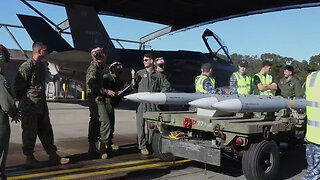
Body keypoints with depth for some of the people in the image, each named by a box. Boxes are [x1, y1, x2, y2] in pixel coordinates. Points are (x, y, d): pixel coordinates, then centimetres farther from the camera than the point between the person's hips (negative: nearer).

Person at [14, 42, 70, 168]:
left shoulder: (42, 66, 13)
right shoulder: (27, 66, -14)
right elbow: (18, 86, -13)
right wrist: (23, 101, -3)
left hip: (42, 105, 8)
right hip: (29, 107, -8)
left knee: (46, 131, 11)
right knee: (30, 133, 2)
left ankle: (53, 156, 19)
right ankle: (29, 158, 16)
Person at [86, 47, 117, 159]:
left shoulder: (99, 69, 21)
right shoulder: (92, 69, -9)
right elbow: (92, 85, -20)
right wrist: (106, 91, -17)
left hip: (102, 99, 10)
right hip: (96, 99, -10)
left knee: (95, 124, 11)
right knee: (105, 122, -17)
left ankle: (92, 148, 17)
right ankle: (103, 147, -13)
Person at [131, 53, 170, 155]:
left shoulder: (157, 75, 9)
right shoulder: (140, 73, 11)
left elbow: (167, 85, 11)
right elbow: (135, 87, 8)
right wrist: (133, 78, -6)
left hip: (153, 103, 0)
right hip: (141, 102, 0)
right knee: (141, 125, -2)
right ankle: (142, 146, 4)